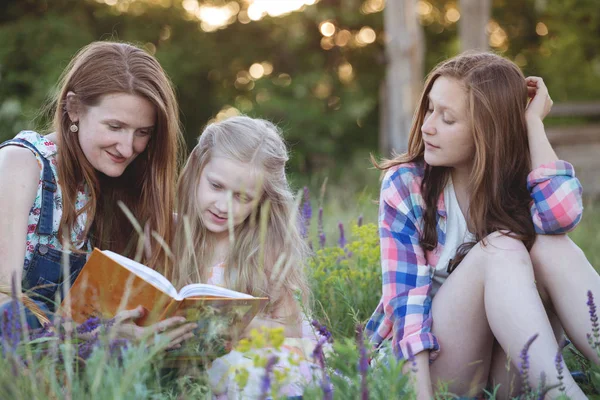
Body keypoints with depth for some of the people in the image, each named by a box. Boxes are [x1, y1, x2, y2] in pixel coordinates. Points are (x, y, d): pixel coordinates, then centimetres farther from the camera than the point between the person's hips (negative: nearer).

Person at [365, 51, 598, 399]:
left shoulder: (520, 178, 1)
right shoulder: (405, 184, -6)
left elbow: (560, 215, -25)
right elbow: (406, 295, -15)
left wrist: (534, 123, -14)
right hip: (430, 361, -2)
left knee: (552, 246, -24)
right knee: (501, 248, -27)